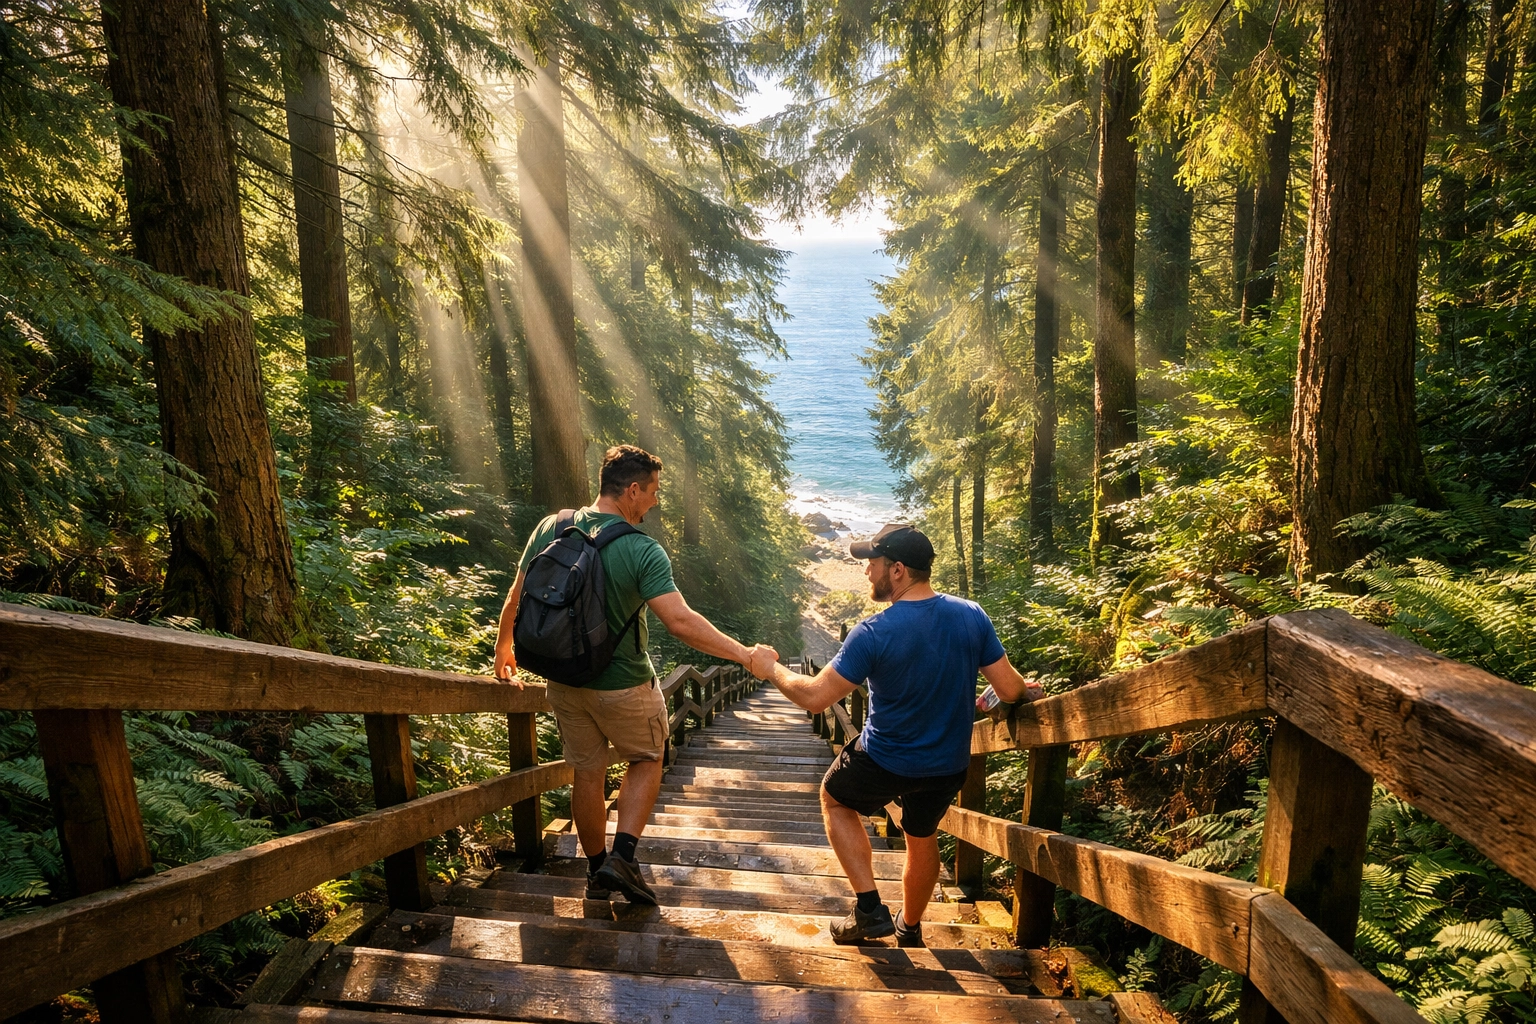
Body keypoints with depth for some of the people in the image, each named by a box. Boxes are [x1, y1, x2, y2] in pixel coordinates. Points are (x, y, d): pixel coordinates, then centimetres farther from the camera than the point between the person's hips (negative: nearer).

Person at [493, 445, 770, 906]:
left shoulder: (550, 529, -7)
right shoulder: (643, 551, -23)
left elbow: (516, 599, 2)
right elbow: (681, 622, -30)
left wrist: (503, 648, 19)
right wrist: (745, 655, -24)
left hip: (565, 681, 5)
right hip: (624, 686, -4)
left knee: (588, 774, 19)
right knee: (646, 762, 20)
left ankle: (597, 871, 32)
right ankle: (622, 857, 8)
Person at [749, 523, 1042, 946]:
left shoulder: (873, 633, -26)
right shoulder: (972, 616, -13)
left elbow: (815, 697, -21)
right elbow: (1010, 690, -7)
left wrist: (772, 669, -4)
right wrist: (1028, 689, 16)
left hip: (884, 764, -4)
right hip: (949, 767, 5)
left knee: (835, 799, 25)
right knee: (922, 836, 29)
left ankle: (869, 907, 17)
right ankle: (910, 929, 50)